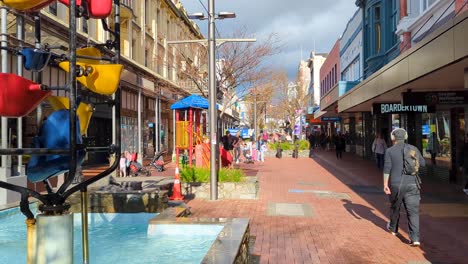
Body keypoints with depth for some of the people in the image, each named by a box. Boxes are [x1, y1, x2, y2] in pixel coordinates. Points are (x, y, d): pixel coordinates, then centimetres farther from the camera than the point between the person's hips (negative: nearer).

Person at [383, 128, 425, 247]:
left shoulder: (390, 151, -5)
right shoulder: (414, 149, 5)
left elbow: (387, 168, -10)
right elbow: (423, 163, 16)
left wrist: (385, 184, -7)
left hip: (396, 184, -2)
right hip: (412, 184, 2)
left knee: (395, 207, 20)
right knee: (413, 211, 1)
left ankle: (393, 228, 40)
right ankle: (415, 238, -8)